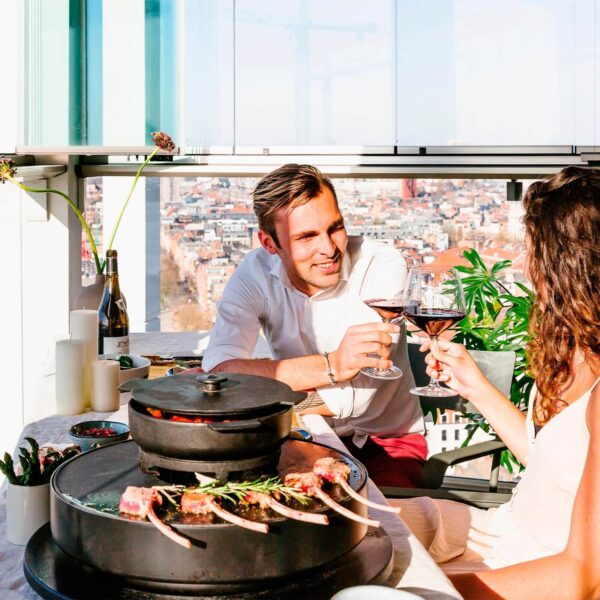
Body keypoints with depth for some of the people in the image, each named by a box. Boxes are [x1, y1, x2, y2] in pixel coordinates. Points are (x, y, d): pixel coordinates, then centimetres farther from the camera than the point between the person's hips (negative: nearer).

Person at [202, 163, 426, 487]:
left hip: (384, 441, -2)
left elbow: (364, 398, -25)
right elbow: (219, 369, -27)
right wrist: (331, 366, -37)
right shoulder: (255, 272, -11)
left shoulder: (383, 264, -19)